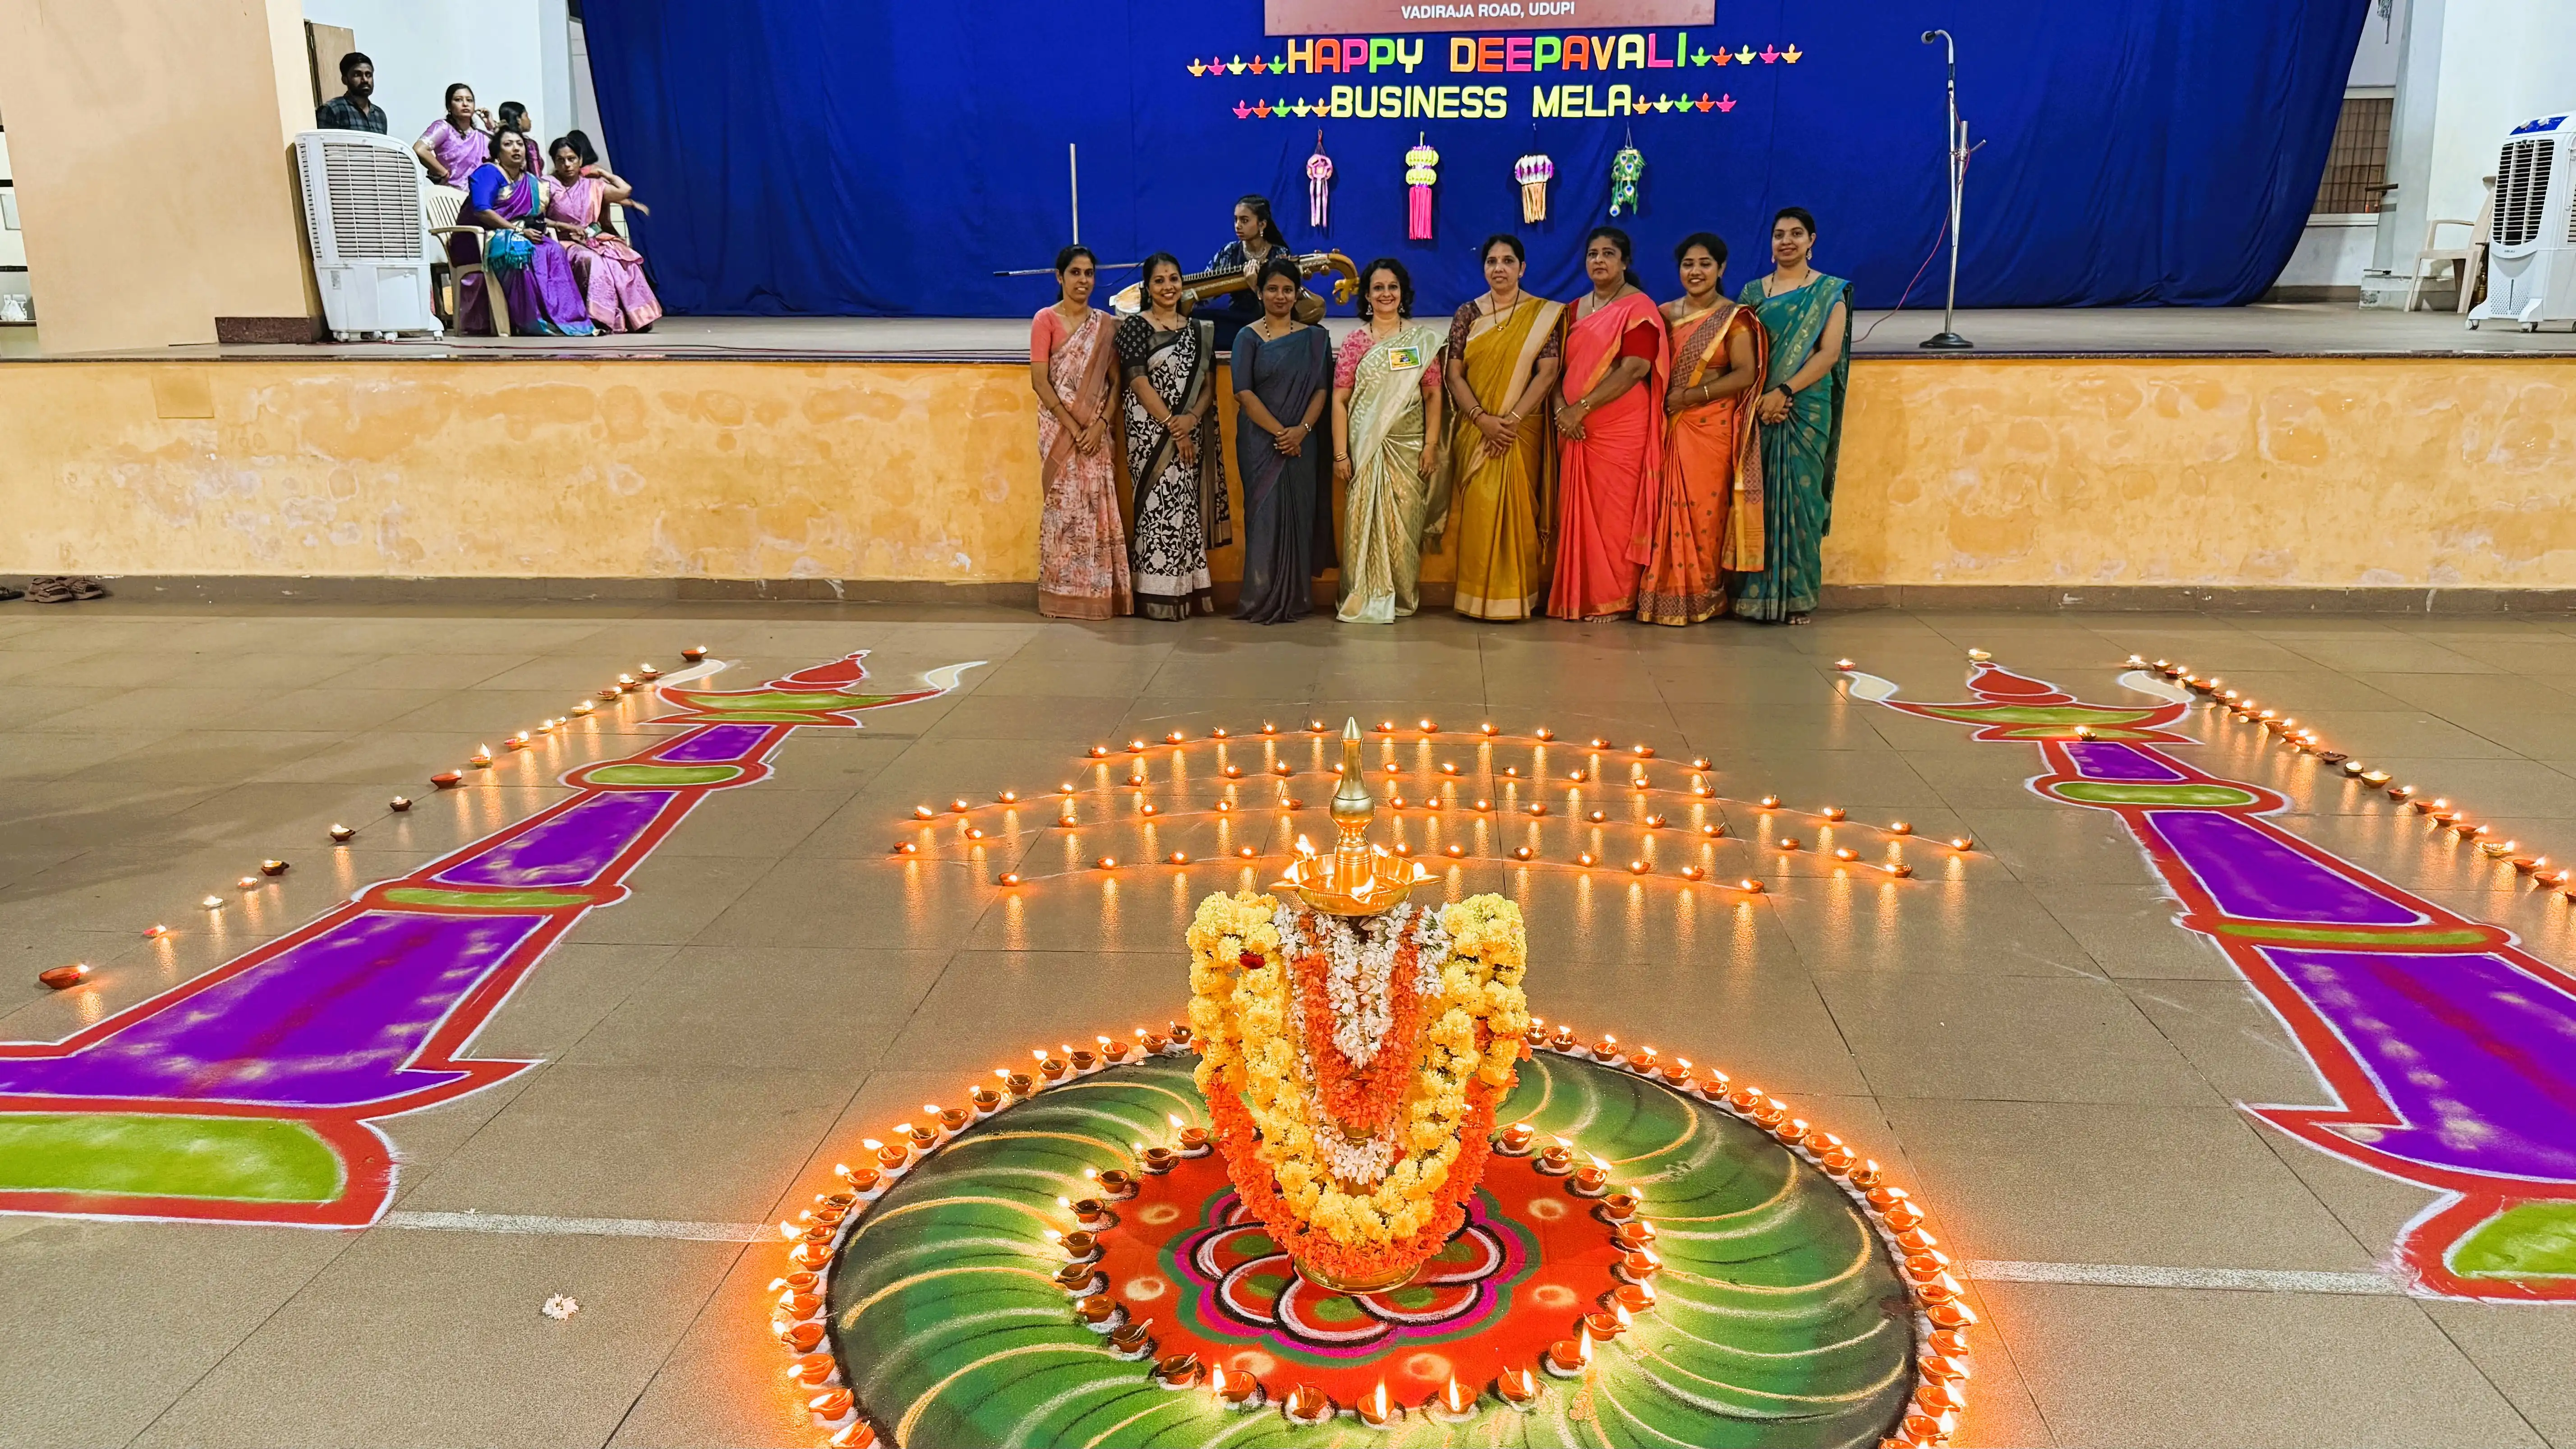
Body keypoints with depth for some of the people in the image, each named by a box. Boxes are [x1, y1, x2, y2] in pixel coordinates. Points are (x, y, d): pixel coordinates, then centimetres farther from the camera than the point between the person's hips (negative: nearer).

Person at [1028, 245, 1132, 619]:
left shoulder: (1104, 324, 11)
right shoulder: (1046, 319, -1)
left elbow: (1116, 381, 7)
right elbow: (1039, 381, -8)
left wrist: (1100, 424, -8)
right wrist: (1073, 427, -13)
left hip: (1095, 430, 4)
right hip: (1059, 428, -3)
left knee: (1098, 507, 2)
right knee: (1064, 507, -2)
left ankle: (1099, 595, 9)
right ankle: (1064, 597, 4)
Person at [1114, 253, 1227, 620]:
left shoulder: (1200, 330, 14)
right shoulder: (1135, 327, -1)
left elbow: (1209, 384, 9)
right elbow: (1139, 383, -9)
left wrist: (1191, 418, -11)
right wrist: (1172, 426, -15)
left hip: (1191, 433, 5)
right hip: (1151, 431, -4)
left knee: (1187, 508, 5)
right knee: (1159, 507, -7)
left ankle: (1187, 593, 11)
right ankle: (1159, 597, -3)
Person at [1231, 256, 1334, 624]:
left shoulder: (1314, 339, 10)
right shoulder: (1248, 337, 3)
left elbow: (1322, 389, 3)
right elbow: (1244, 393, -6)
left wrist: (1301, 429, -13)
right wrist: (1279, 432, -14)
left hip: (1302, 442, 2)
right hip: (1260, 440, -2)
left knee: (1299, 514, 2)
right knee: (1265, 512, -3)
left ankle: (1294, 599, 10)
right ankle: (1262, 599, 3)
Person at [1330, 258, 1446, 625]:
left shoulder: (1422, 339, 6)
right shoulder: (1355, 342, 4)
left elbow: (1434, 395, 4)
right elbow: (1339, 400, 1)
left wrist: (1431, 445, -4)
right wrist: (1340, 454, -5)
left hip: (1409, 446, 1)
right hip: (1366, 446, 0)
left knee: (1405, 523, 2)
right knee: (1364, 519, -3)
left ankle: (1402, 597, 14)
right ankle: (1364, 598, 6)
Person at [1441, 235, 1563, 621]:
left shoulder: (1544, 314, 2)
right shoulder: (1467, 314, 7)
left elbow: (1547, 374, -5)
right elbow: (1453, 374, 1)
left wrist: (1511, 421, -15)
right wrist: (1483, 419, -13)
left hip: (1523, 430, -1)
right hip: (1475, 431, 1)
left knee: (1518, 511, -3)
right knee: (1479, 511, -5)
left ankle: (1517, 598, 5)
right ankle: (1479, 597, 2)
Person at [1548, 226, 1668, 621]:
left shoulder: (1638, 307, -3)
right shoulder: (1575, 311, 17)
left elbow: (1635, 369, -14)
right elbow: (1560, 365, 13)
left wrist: (1581, 408, -16)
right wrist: (1562, 409, -7)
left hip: (1621, 426, -6)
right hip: (1574, 427, 6)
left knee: (1614, 512, -5)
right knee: (1578, 512, 5)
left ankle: (1615, 599, 3)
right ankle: (1580, 597, 12)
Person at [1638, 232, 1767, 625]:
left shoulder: (1733, 318, 0)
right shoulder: (1666, 314, 13)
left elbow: (1745, 374, -8)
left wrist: (1694, 395, -14)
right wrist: (1661, 398, -5)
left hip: (1712, 427, -4)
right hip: (1670, 426, 4)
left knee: (1704, 508, -4)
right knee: (1667, 508, 0)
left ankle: (1701, 597, 6)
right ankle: (1664, 595, 6)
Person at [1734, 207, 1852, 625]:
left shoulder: (1830, 292, 4)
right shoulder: (1753, 291, 12)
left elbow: (1829, 354, -7)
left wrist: (1783, 393, -17)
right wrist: (1759, 398, -11)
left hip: (1806, 409, -2)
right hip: (1759, 409, 2)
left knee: (1799, 494, -3)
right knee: (1760, 496, 0)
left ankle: (1799, 595, 5)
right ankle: (1758, 591, 7)